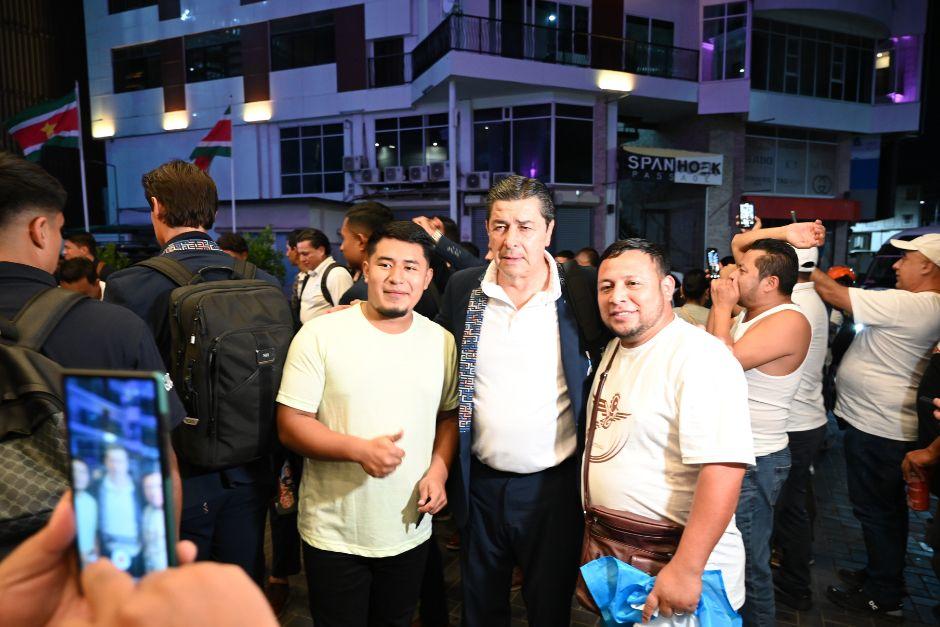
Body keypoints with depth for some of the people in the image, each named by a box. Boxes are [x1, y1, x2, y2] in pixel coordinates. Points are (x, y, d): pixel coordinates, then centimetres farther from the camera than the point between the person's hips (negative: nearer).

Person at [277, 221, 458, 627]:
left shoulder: (442, 341, 0)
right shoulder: (320, 335, -12)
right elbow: (290, 425, -12)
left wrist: (438, 470, -7)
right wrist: (359, 450, -25)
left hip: (411, 530, 4)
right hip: (335, 535, -3)